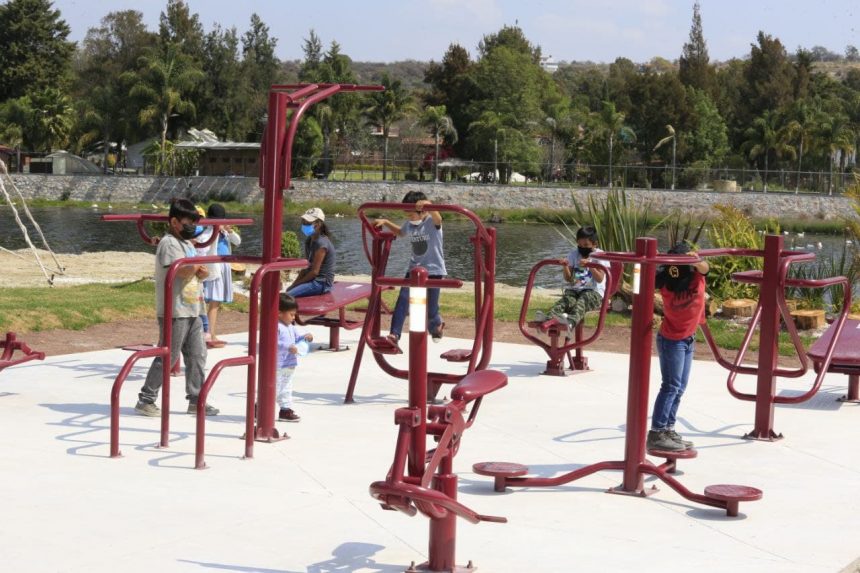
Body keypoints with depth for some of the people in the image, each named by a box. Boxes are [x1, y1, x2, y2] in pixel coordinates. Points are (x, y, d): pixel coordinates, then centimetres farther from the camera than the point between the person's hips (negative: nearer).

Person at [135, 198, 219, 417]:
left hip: (192, 310, 9)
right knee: (167, 357, -5)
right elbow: (182, 269, -28)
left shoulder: (188, 244, 17)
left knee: (197, 355, 10)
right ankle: (145, 400, 4)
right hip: (174, 312, -9)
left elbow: (198, 272, 19)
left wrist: (200, 271, -5)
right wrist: (197, 265, -7)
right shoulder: (168, 244, -13)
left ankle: (196, 401, 17)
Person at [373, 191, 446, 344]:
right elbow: (400, 232, 30)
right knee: (403, 299, -15)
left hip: (433, 270, -5)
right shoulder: (409, 224, 6)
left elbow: (438, 218, -40)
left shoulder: (432, 222, -14)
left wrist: (429, 206, -61)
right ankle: (395, 334, -16)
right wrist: (386, 222, 15)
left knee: (430, 309, 2)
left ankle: (436, 324, 37)